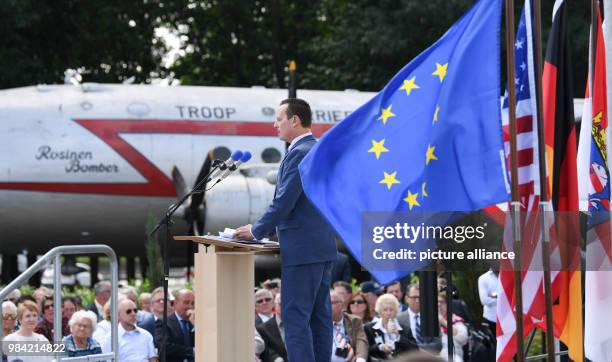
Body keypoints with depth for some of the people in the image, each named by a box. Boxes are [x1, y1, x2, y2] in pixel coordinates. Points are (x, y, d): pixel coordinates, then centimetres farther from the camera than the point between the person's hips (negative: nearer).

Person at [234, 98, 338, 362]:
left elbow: (284, 201, -18)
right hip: (323, 247, 10)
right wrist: (262, 228, 19)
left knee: (296, 318, -9)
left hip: (302, 250, -10)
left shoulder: (299, 153, -14)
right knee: (320, 318, 9)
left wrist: (257, 231, -5)